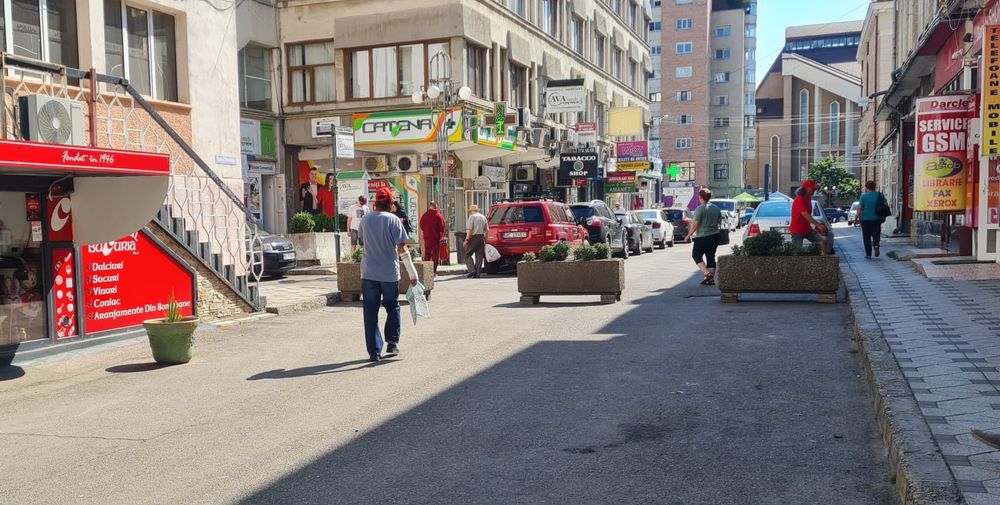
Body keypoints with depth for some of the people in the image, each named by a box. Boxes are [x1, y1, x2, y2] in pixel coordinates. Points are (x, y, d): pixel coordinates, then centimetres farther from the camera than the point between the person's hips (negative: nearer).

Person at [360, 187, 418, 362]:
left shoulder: (365, 219, 3)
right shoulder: (393, 220, -7)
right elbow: (402, 249, -10)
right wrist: (412, 274, -6)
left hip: (368, 273, 2)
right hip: (390, 273, -2)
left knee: (370, 311, 5)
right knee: (392, 307, 19)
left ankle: (374, 351, 4)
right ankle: (392, 341, 13)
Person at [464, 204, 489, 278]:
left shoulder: (472, 217, -5)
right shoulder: (483, 217, 14)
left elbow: (470, 230, -14)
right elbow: (486, 230, 12)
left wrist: (467, 240, -14)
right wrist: (485, 240, 15)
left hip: (473, 237, -6)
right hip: (481, 237, 6)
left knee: (468, 255, 1)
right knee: (479, 256, 7)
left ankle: (472, 270, -13)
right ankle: (477, 273, 6)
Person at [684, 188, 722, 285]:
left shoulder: (700, 209, -14)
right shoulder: (717, 209, 8)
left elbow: (695, 224, -18)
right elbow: (719, 222, 16)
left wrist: (688, 235, -10)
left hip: (702, 237, -7)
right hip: (715, 236, 7)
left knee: (696, 255, 6)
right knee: (711, 257, 10)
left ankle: (707, 273, -10)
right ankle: (711, 279, 7)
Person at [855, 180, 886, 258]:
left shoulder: (863, 196, -6)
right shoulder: (880, 195, 2)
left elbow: (859, 209, -10)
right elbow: (886, 206, 2)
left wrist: (856, 219, -3)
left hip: (865, 219, -2)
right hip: (877, 219, 2)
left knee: (867, 237, 5)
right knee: (876, 234, 15)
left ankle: (868, 254, 5)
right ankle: (876, 245, -14)